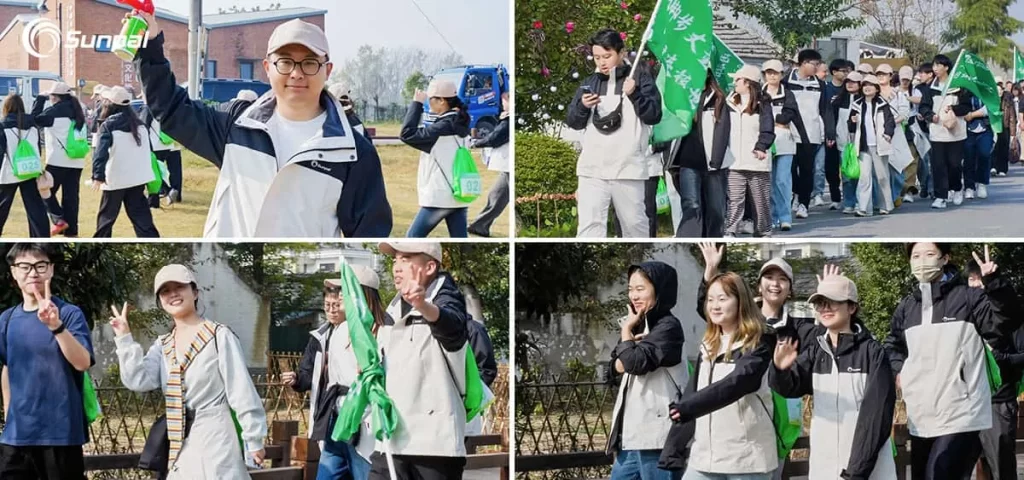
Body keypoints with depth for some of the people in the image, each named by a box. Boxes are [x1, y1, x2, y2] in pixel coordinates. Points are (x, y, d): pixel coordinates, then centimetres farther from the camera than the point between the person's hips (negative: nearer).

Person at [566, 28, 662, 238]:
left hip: (628, 169, -2)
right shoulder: (590, 83, 11)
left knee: (634, 224, 11)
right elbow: (572, 122, 11)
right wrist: (583, 106, -10)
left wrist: (634, 94, -21)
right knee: (589, 225, -9)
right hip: (593, 169, 2)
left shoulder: (640, 78, 1)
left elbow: (654, 116, -6)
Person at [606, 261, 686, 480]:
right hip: (632, 434, 9)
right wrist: (633, 338, -9)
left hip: (657, 435, -9)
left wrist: (627, 331, -2)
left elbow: (635, 362, -19)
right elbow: (618, 364, 10)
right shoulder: (640, 325, 20)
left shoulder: (668, 327, -9)